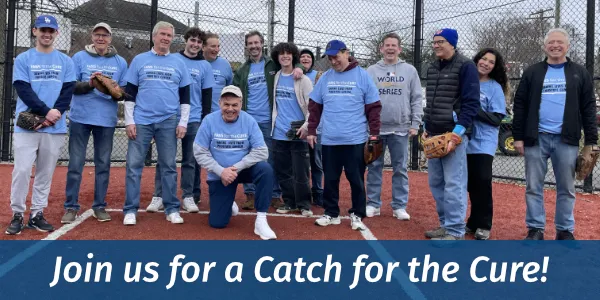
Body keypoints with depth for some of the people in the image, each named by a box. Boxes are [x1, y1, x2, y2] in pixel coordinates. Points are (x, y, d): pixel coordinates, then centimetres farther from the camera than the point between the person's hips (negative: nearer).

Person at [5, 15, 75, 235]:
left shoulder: (66, 61, 11)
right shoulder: (23, 59, 5)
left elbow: (68, 91, 3)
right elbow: (23, 90, -5)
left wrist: (56, 113, -13)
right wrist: (46, 112, -17)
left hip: (55, 127, 2)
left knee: (45, 173, 6)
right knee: (22, 170, -6)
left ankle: (37, 214, 15)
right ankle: (17, 215, 5)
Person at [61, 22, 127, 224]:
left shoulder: (120, 62, 8)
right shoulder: (79, 57, 4)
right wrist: (89, 84, -17)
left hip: (107, 120, 1)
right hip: (80, 118, -1)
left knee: (103, 164, 6)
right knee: (76, 163, 2)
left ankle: (100, 206, 15)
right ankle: (71, 207, 10)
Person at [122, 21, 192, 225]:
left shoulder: (179, 63, 9)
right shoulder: (139, 60, 6)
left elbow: (185, 96, 9)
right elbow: (130, 93, 5)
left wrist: (183, 122, 0)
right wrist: (129, 121, -3)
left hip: (168, 122, 1)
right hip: (141, 121, 0)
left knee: (169, 166, 5)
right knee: (134, 165, -1)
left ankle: (172, 209, 11)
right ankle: (130, 210, 7)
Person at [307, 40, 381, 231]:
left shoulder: (362, 76, -1)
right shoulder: (325, 78, 8)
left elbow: (373, 106, -1)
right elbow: (314, 106, 12)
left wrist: (374, 133, -5)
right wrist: (311, 130, 8)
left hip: (355, 140, -3)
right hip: (329, 140, 3)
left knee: (356, 180, 4)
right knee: (330, 179, 10)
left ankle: (357, 215, 17)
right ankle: (331, 214, 22)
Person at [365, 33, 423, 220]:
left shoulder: (410, 70, 5)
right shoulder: (371, 71, 5)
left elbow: (417, 99, 4)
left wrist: (415, 124, -3)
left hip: (401, 129, 0)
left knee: (400, 169, 5)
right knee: (374, 167, 6)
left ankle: (400, 206, 14)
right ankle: (373, 204, 16)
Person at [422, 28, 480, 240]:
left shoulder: (465, 66, -6)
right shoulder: (432, 68, 17)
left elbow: (471, 103, -12)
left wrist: (457, 132, -18)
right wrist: (426, 127, 13)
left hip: (454, 133, -8)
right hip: (434, 134, 8)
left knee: (454, 184, -7)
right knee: (436, 183, 11)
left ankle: (455, 232, -1)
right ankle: (445, 225, 22)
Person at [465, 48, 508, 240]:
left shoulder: (495, 88, -2)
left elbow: (497, 119, -8)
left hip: (484, 143, -3)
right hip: (466, 141, 3)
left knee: (482, 183, -7)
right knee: (471, 184, 9)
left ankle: (483, 225, 5)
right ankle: (474, 222, 20)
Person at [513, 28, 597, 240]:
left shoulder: (579, 73, 8)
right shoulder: (532, 72, 7)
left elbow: (588, 108, 6)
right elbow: (520, 106, 5)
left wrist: (590, 140, -1)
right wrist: (518, 136, -2)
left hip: (567, 140, 0)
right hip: (536, 138, 0)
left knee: (566, 189, 7)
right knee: (533, 187, 3)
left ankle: (565, 230, 17)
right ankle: (535, 228, 13)